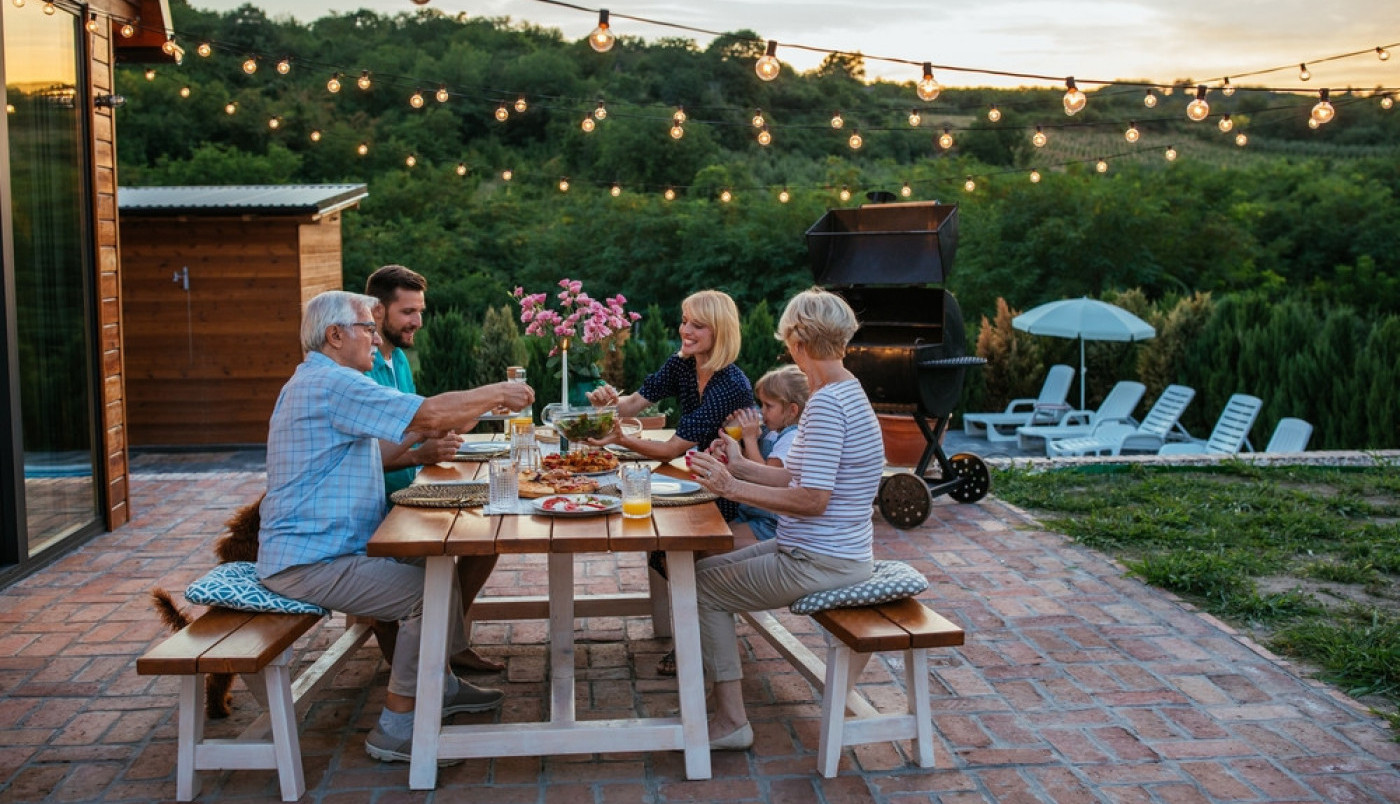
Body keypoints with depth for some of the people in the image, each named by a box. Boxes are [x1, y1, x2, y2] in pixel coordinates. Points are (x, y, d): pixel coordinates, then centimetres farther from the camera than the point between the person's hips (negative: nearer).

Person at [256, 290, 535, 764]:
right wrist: (494, 394, -7)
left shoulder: (316, 381, 19)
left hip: (314, 548, 11)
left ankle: (439, 687, 27)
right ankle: (396, 729, -7)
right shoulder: (334, 383, -18)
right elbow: (431, 414, -22)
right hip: (310, 562, -11)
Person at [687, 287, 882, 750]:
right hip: (828, 552, 10)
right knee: (706, 568, 15)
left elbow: (812, 499, -27)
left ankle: (731, 721, 4)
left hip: (820, 563, -10)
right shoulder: (846, 392, 9)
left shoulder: (826, 404, -23)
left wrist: (732, 488, -22)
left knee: (704, 588, -1)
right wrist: (742, 467, 11)